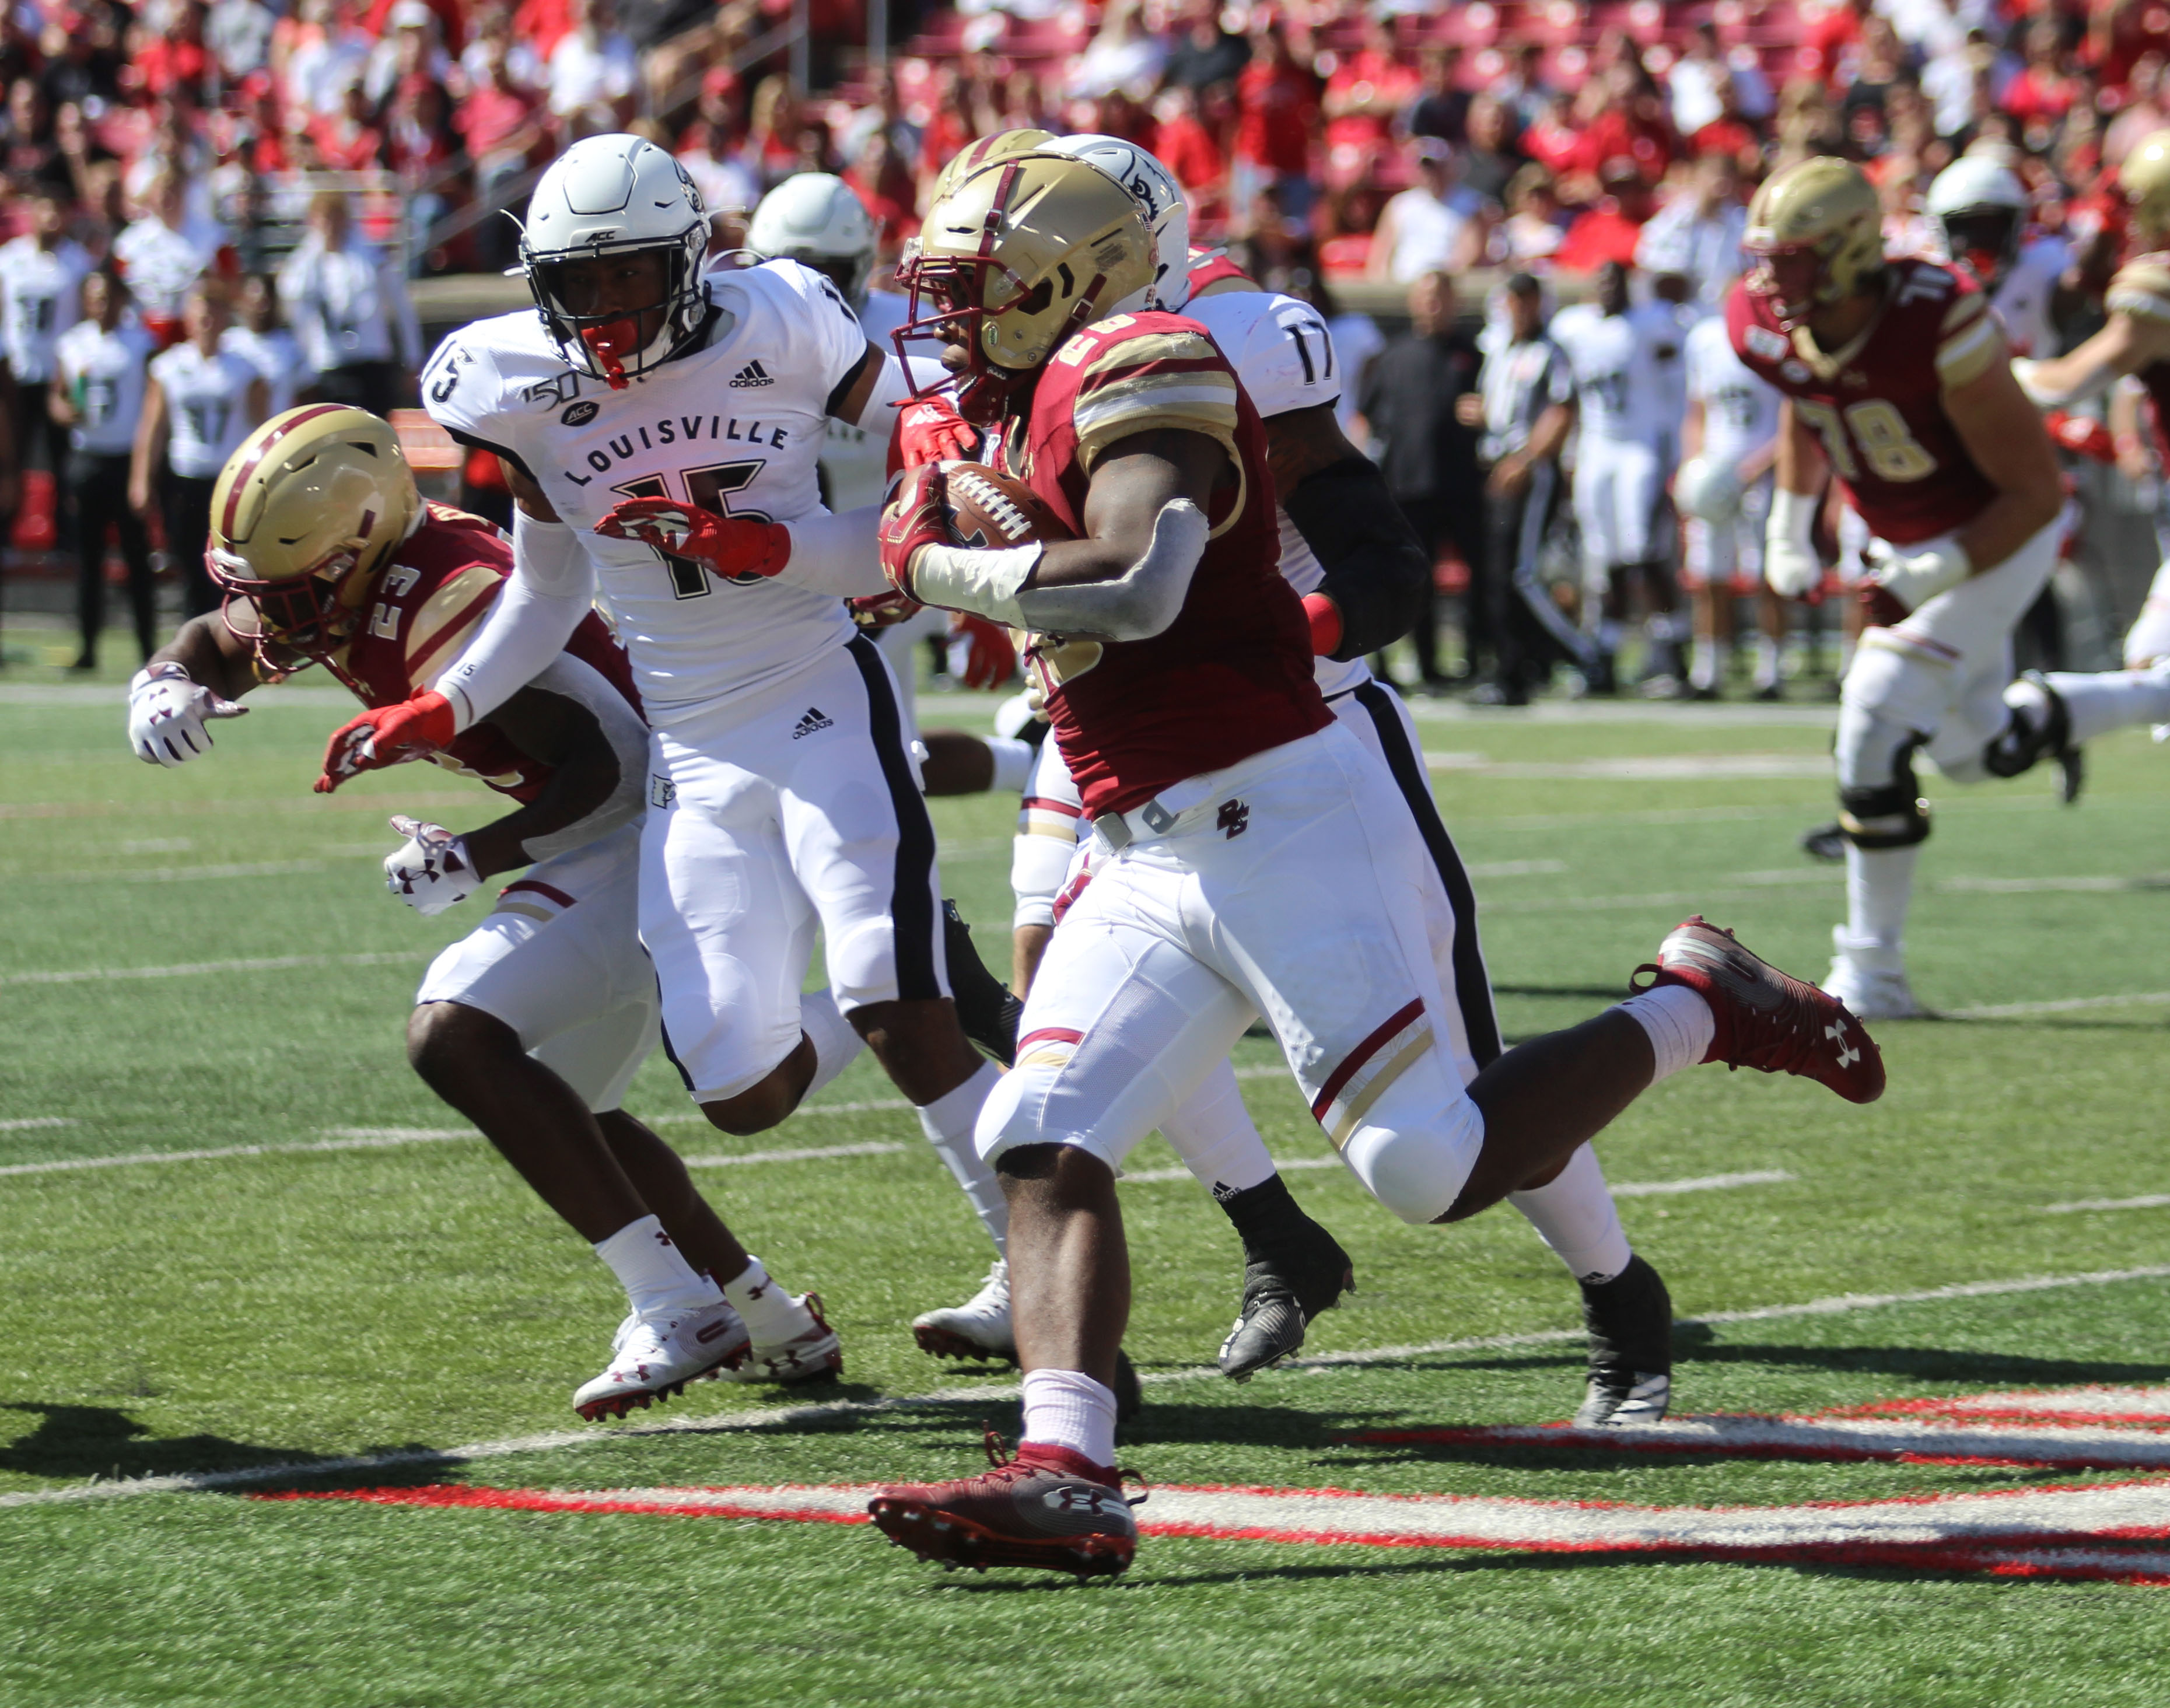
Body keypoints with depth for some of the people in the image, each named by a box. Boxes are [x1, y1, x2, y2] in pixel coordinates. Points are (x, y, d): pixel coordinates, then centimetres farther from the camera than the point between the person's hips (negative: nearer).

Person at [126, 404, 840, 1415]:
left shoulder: (448, 602, -27)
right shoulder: (353, 580, 2)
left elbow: (615, 763, -28)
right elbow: (214, 645, 20)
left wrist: (475, 859, -30)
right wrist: (167, 687, -3)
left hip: (645, 837, -11)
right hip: (619, 846, 11)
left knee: (456, 1037, -21)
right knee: (559, 1109, 21)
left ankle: (672, 1310, -21)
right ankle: (773, 1324, 28)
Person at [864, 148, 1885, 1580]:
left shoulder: (1135, 370, -13)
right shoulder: (1044, 405, 17)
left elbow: (1137, 587, -28)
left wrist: (937, 563, -15)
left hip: (1278, 820, -9)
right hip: (1154, 857, 10)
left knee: (1435, 1168, -10)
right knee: (1045, 1143, -7)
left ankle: (1695, 1012, 11)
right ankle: (1067, 1474, -17)